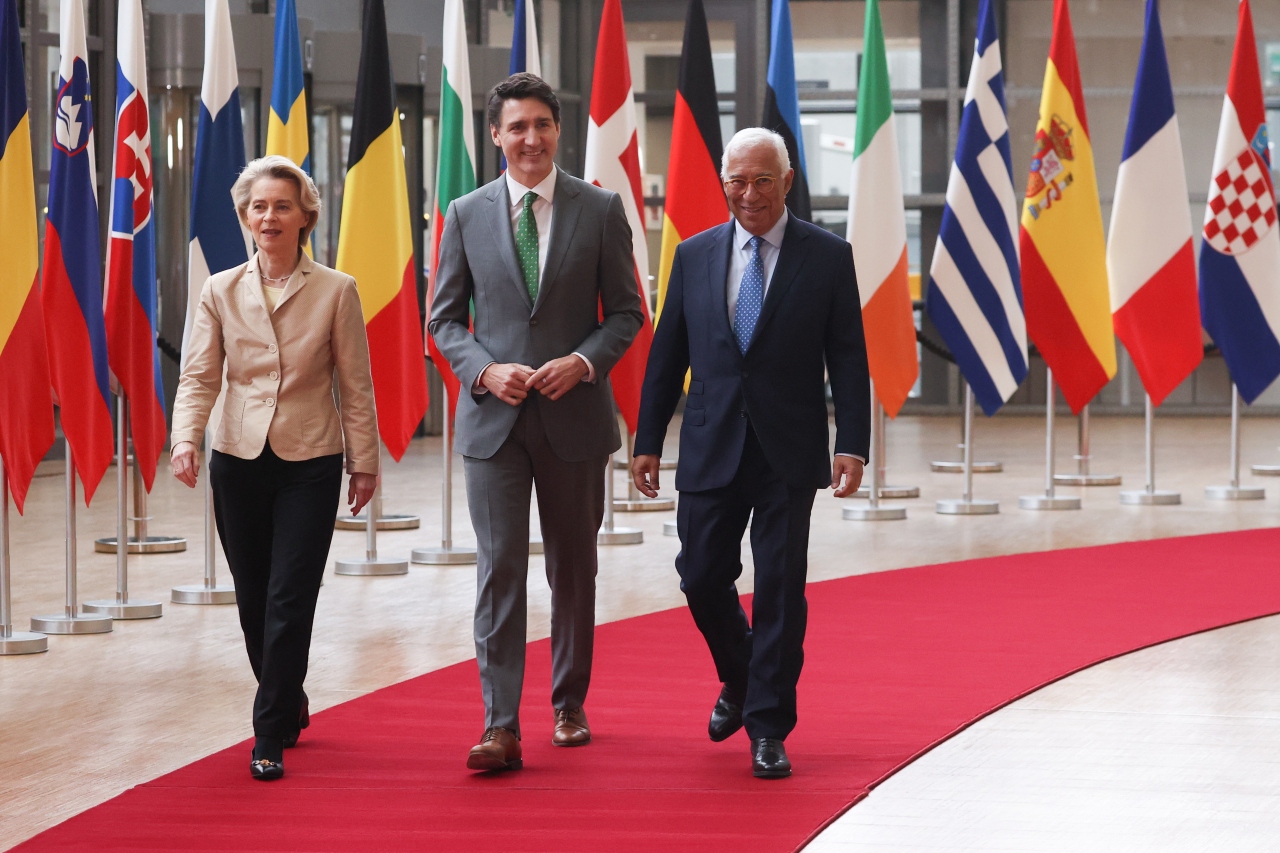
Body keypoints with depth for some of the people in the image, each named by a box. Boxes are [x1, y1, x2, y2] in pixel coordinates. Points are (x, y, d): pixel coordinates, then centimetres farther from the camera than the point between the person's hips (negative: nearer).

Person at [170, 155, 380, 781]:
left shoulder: (336, 291, -1)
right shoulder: (220, 293, 3)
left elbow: (356, 385, 2)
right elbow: (199, 375, -3)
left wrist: (364, 463, 3)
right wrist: (185, 440, -19)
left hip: (309, 464, -2)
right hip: (238, 463, 3)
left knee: (289, 601, -8)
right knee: (254, 602, 10)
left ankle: (270, 737, -3)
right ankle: (288, 708, 32)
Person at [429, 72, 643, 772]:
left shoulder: (601, 210, 1)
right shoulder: (466, 215, 3)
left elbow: (626, 311, 4)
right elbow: (445, 319, 6)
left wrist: (584, 361, -13)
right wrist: (486, 370, -12)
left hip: (574, 417, 1)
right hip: (493, 420, 0)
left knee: (573, 568, 12)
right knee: (500, 569, -8)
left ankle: (569, 706, 28)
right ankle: (501, 727, -10)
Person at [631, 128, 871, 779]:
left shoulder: (828, 258, -1)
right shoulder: (695, 256, 6)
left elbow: (849, 359, -2)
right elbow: (666, 356, 10)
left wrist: (852, 446, -10)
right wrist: (648, 442, 6)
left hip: (788, 455, -2)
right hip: (711, 450, 3)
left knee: (780, 590, -2)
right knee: (702, 577, 5)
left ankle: (768, 729, 7)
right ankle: (738, 679, 34)